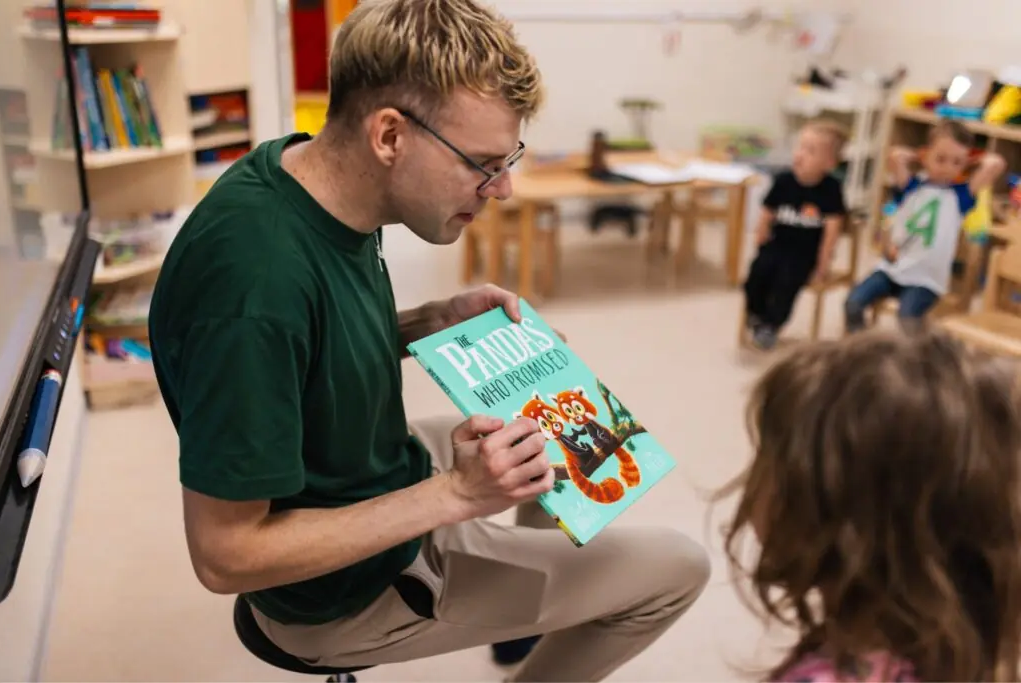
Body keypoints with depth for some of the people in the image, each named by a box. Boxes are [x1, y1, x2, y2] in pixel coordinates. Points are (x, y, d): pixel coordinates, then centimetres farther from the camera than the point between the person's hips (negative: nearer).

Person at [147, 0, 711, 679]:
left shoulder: (317, 177, -10)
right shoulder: (259, 279, -37)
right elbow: (225, 556, -29)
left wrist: (434, 322, -9)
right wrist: (455, 493, -28)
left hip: (379, 482, 8)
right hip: (349, 592, -8)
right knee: (680, 568, -2)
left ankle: (540, 613, 45)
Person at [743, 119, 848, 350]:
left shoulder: (831, 188, -11)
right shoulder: (783, 180, -4)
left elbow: (833, 228, -11)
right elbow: (765, 218, 4)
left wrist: (822, 266, -11)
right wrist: (763, 250, 4)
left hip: (807, 252, -3)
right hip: (778, 244, 3)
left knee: (787, 279, -29)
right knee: (758, 271, -23)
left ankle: (771, 325, -7)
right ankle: (756, 315, 3)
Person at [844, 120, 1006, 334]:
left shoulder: (960, 195, 1)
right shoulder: (912, 185, 3)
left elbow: (996, 164, -11)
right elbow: (896, 156, -15)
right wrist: (919, 156, 2)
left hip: (926, 278, -2)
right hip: (892, 267, 2)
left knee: (907, 319, -28)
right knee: (853, 302, -13)